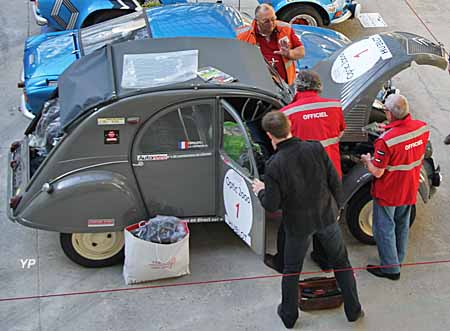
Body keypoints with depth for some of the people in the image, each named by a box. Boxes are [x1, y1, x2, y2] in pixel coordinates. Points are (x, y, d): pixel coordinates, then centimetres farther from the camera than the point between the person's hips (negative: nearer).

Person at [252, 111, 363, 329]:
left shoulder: (274, 165, -24)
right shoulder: (315, 149, -17)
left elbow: (272, 206, -17)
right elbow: (335, 183, -8)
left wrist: (260, 191, 4)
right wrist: (335, 207, 10)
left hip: (298, 223, -2)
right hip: (326, 216, 2)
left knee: (291, 271, 19)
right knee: (341, 263, 21)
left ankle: (289, 315, 35)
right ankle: (353, 310, 32)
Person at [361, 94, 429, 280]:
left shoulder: (386, 141, -34)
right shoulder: (422, 128, -15)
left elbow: (377, 172, -25)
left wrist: (367, 161, -3)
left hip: (388, 193, -6)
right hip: (410, 189, 6)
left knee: (384, 228, 12)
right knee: (402, 224, 24)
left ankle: (390, 268, 23)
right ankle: (398, 258, 42)